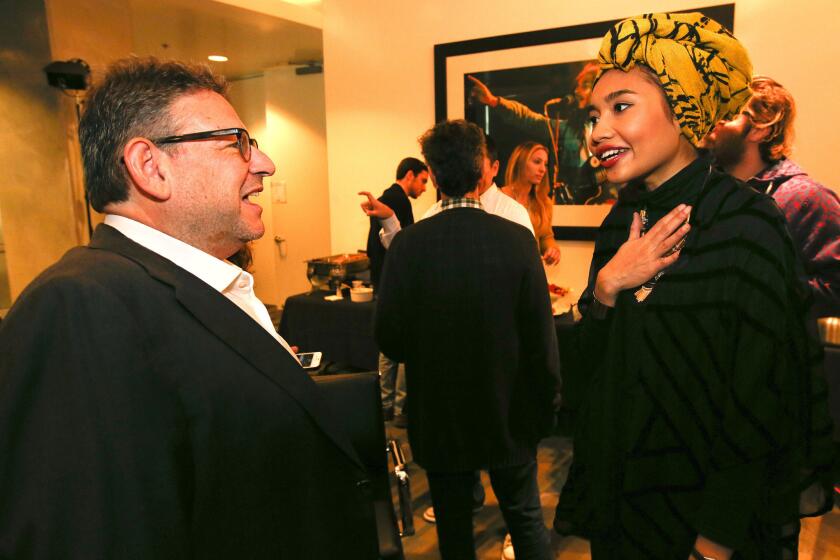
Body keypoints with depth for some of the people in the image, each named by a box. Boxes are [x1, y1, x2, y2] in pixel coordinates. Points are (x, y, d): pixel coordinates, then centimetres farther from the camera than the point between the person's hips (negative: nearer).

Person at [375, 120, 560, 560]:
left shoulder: (408, 243, -15)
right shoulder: (517, 239, -14)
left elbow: (389, 337, -12)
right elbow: (541, 338, -12)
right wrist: (544, 407, 3)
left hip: (439, 418, 0)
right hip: (510, 415, 1)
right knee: (527, 521, 21)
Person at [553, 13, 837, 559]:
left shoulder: (745, 224, -20)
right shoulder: (623, 221, -1)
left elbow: (760, 407, -19)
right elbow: (591, 371, 0)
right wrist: (605, 288, -17)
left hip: (700, 508, -5)